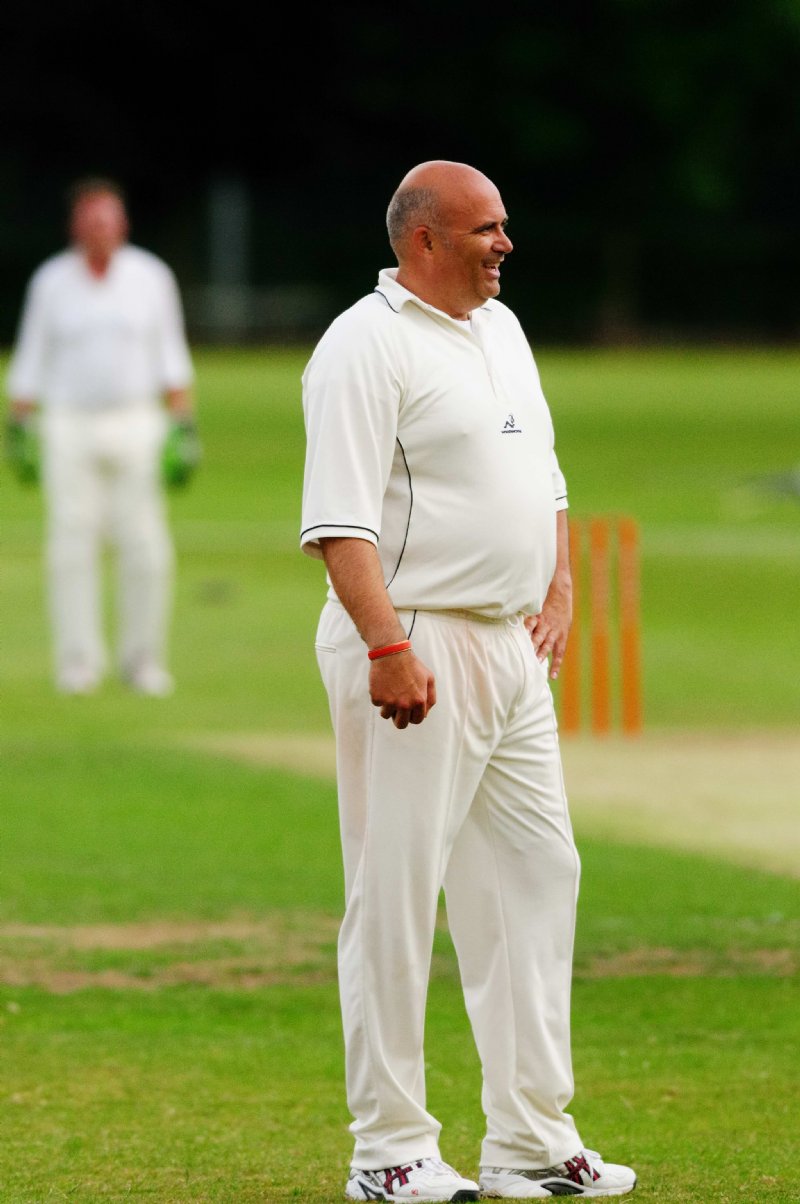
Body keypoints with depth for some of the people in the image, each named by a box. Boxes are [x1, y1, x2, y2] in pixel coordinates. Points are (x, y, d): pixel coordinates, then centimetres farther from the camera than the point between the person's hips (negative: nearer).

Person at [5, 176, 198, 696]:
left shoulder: (152, 277, 2)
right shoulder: (51, 281, 2)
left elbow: (172, 358, 3)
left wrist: (183, 429, -4)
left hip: (136, 426, 0)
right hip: (68, 428, 0)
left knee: (146, 546, -6)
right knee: (73, 545, -4)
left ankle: (143, 661, 6)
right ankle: (79, 665, 2)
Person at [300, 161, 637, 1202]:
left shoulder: (501, 331, 16)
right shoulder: (367, 346, -12)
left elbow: (542, 479, 25)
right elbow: (340, 518, -20)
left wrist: (561, 589, 13)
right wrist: (389, 649, -27)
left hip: (513, 650, 9)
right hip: (412, 650, -9)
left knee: (537, 877, 9)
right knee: (396, 896, -5)